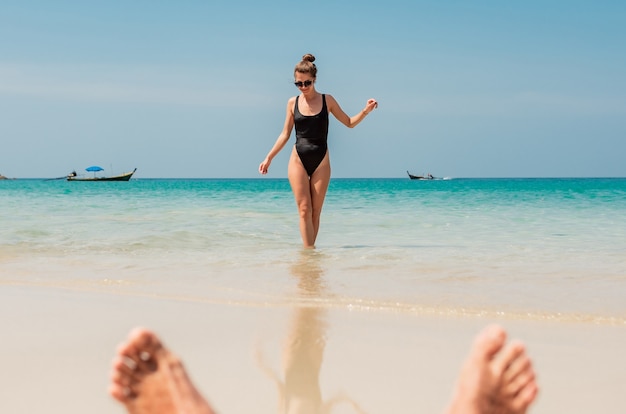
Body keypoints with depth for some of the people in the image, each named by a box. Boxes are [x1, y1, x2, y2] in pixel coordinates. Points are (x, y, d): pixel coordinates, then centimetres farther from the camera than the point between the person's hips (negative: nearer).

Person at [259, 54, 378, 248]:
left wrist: (365, 111, -8)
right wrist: (269, 158, 8)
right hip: (298, 160, 0)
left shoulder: (327, 100, 3)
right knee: (304, 209, -9)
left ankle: (311, 249, 6)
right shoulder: (293, 103, 5)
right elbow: (285, 134, 11)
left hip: (321, 161, 0)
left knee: (316, 211, 0)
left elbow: (349, 123, 10)